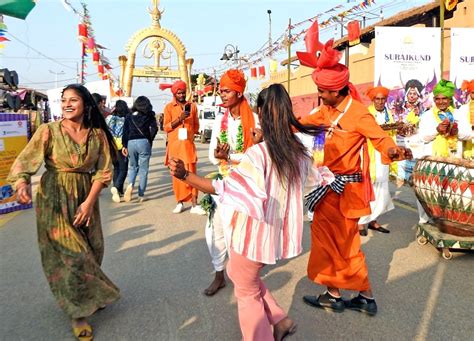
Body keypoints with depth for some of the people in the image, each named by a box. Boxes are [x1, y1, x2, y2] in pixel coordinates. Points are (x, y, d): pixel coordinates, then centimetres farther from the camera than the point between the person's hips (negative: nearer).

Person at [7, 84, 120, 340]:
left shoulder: (98, 134, -1)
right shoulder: (49, 131, -9)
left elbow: (103, 170, -3)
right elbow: (24, 161, -14)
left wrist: (89, 202, -12)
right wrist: (21, 184, -35)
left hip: (86, 198, 4)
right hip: (55, 200, -3)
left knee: (92, 250, 12)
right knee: (71, 254, -3)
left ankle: (89, 296, 41)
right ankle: (78, 313, 16)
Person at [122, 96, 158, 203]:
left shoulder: (129, 116, 9)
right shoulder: (149, 116, 4)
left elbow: (125, 131, 5)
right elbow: (154, 128, -7)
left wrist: (124, 145, 8)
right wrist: (150, 140, 8)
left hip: (131, 142, 2)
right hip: (144, 142, -2)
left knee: (132, 166, 20)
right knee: (143, 169, 5)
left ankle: (130, 185, -8)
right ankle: (141, 195, 5)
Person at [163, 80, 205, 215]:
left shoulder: (192, 106, 9)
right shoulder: (169, 107, 3)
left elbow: (196, 125, 18)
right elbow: (166, 127, -3)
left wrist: (189, 133, 10)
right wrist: (179, 119, -14)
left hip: (189, 144, 1)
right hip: (174, 145, 0)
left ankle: (194, 205, -4)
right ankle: (180, 202, 13)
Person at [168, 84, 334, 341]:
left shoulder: (257, 153, -24)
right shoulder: (300, 152, -1)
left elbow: (227, 187, -34)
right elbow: (319, 179, 16)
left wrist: (185, 175, -35)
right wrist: (329, 175, 38)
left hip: (254, 233, -8)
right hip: (278, 232, 8)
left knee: (247, 292, 16)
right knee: (239, 274, 29)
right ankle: (279, 320, 30)